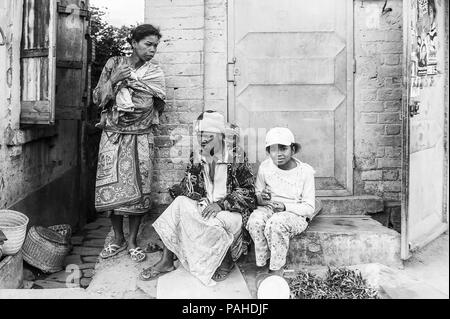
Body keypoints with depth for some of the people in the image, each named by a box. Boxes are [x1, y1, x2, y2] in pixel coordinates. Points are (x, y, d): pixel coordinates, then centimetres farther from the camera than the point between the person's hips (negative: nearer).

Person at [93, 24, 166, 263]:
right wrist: (114, 79, -14)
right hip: (112, 136, 1)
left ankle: (133, 241, 14)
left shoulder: (155, 72, 2)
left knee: (138, 188, -1)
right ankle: (118, 239, 19)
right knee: (112, 187, 2)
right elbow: (98, 99, 1)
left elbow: (159, 106, 0)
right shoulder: (114, 64, 3)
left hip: (140, 138, 0)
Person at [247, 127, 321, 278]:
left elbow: (309, 207, -8)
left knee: (276, 222, -36)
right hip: (269, 209, 3)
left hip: (296, 214, -3)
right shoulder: (265, 167, 0)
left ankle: (276, 270, -19)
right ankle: (261, 267, -18)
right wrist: (261, 198, -15)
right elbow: (257, 195, 11)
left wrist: (284, 206, -23)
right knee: (255, 219, -31)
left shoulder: (305, 171, -8)